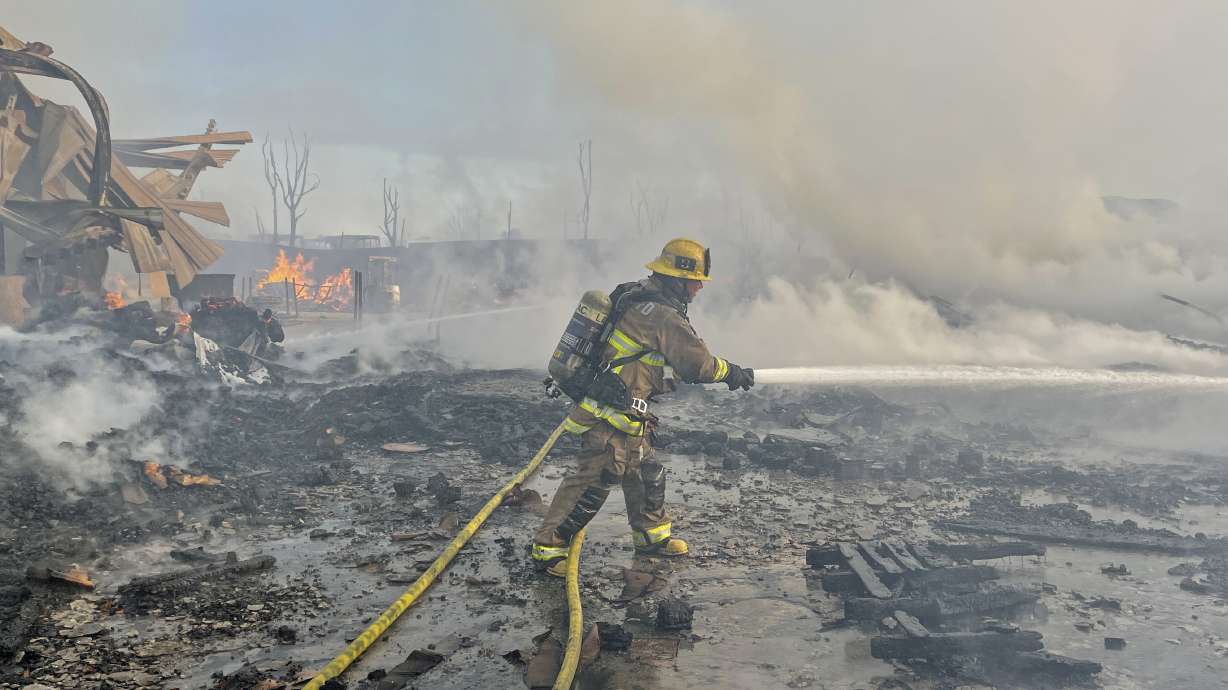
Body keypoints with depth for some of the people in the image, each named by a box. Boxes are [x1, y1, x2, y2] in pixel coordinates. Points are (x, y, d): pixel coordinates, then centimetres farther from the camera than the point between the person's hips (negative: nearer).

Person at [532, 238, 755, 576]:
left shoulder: (631, 295, 9)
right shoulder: (663, 316, -20)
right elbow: (698, 364, -17)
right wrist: (732, 372, 1)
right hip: (612, 415, -11)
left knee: (646, 471, 21)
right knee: (596, 479, -5)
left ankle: (652, 535, 37)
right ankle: (548, 547, 3)